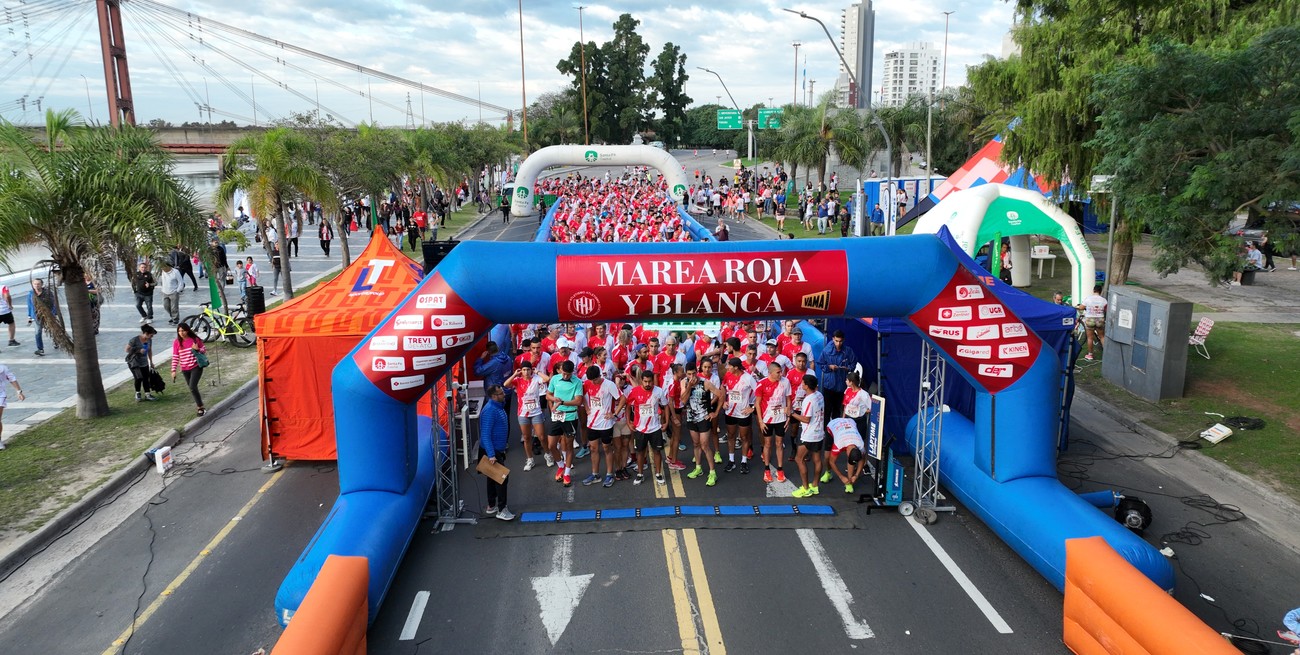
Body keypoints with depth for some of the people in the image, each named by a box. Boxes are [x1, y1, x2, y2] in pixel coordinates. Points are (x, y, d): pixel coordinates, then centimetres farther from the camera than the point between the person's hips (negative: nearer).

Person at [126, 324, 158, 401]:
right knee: (139, 377, -17)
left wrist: (151, 362, 18)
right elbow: (127, 349, -13)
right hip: (134, 362, -6)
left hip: (144, 363, 6)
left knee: (146, 378, 5)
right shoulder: (135, 340, -17)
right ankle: (137, 394, 4)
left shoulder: (149, 340, 2)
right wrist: (138, 351, -23)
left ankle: (147, 394, 14)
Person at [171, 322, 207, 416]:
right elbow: (175, 357, 0)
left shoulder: (195, 339, -5)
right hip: (185, 369, 4)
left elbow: (205, 351, 3)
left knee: (192, 387, -18)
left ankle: (200, 408, -9)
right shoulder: (176, 342, -2)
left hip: (196, 367, -4)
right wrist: (173, 370, -5)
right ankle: (200, 407, 26)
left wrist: (198, 349, -18)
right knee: (192, 388, 11)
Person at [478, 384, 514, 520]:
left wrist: (504, 444, 24)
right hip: (492, 451, -10)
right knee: (502, 478, -7)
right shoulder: (490, 410, -24)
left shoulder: (499, 406, 7)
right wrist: (491, 455, -30)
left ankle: (491, 506, 28)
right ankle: (501, 510, 0)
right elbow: (485, 434, -27)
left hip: (498, 449, 10)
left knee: (493, 478, 17)